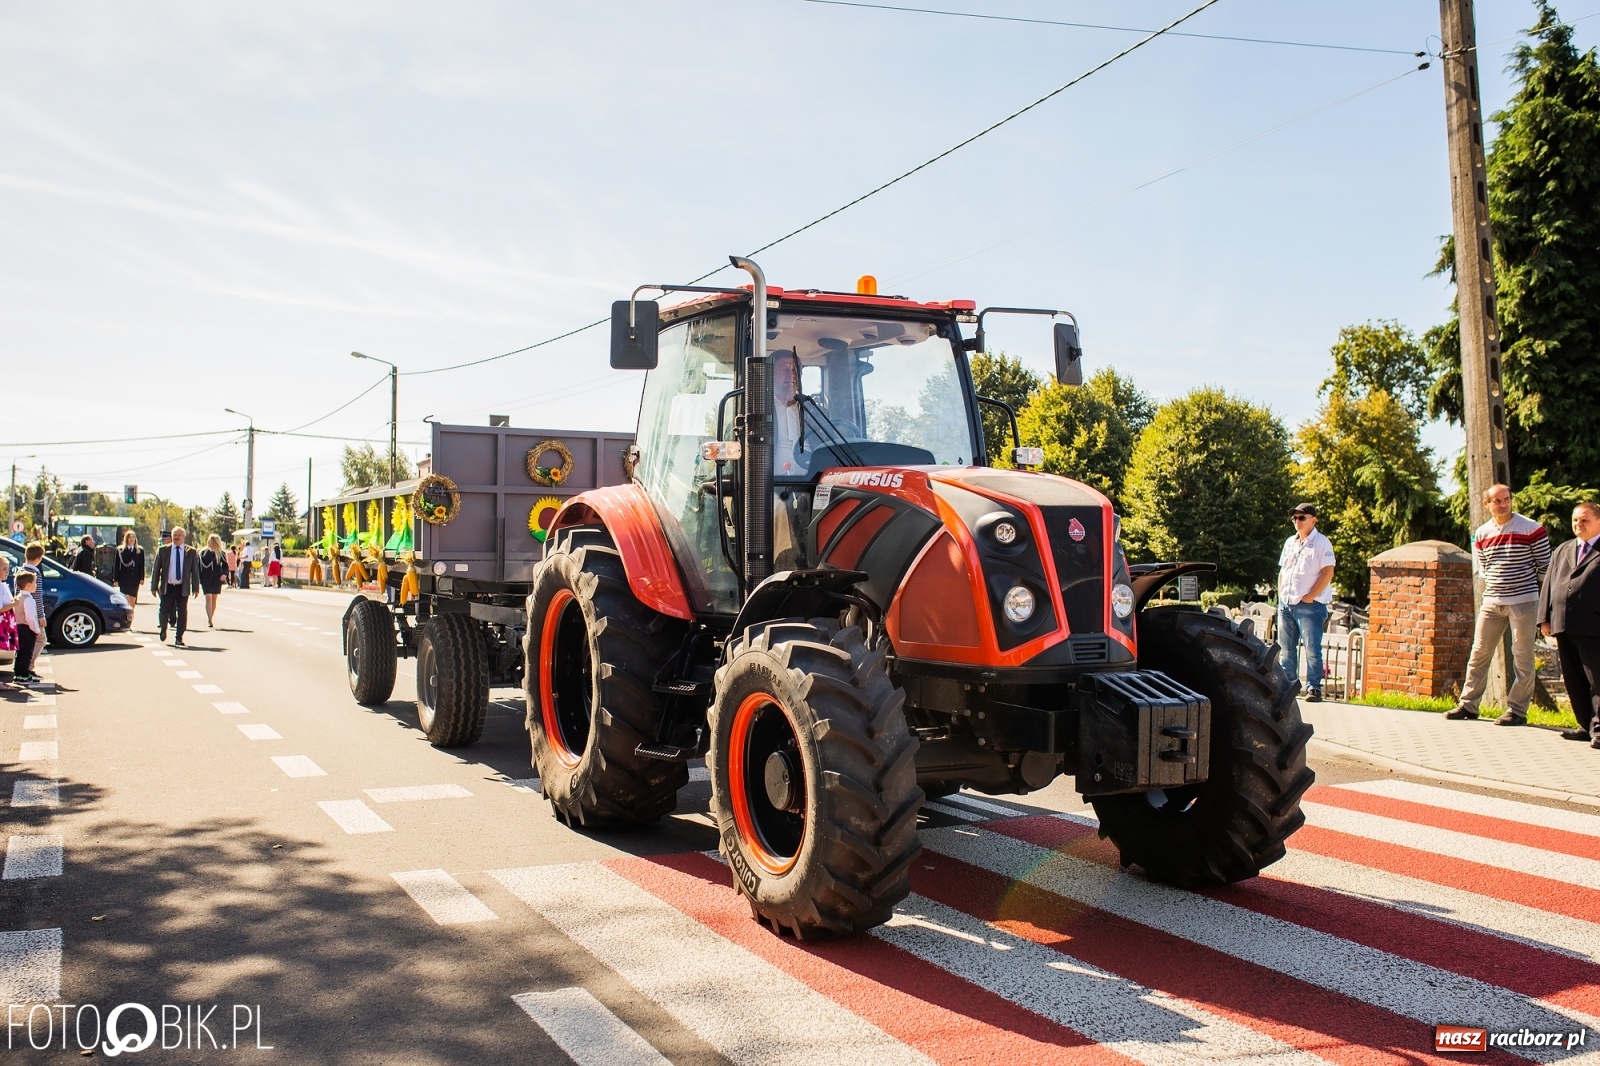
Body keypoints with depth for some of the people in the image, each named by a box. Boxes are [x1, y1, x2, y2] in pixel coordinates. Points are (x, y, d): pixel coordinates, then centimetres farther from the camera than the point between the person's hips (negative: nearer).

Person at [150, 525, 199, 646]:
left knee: (182, 613, -1)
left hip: (183, 588, 0)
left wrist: (195, 588, 1)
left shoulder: (191, 552, 4)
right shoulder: (163, 550, 5)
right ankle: (163, 629, 29)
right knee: (164, 612, -1)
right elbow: (156, 569, 7)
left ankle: (179, 638, 10)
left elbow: (195, 570, 5)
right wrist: (154, 586, 2)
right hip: (167, 587, 0)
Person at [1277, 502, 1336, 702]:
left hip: (1310, 605, -7)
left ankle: (1314, 688, -3)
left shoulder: (1321, 543, -4)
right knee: (1286, 648, 10)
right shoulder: (1290, 542, 16)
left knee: (1312, 648, -7)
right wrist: (1281, 595, 10)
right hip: (1286, 603, 7)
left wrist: (1310, 596, -14)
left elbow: (1328, 573, -11)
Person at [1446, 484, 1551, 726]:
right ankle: (1468, 705, 15)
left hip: (1523, 601, -4)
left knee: (1522, 658, 0)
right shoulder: (1481, 534, 8)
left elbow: (1545, 565, -1)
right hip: (1491, 601, 4)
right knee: (1479, 653, 7)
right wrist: (1493, 583, 2)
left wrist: (1546, 597, -2)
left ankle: (1517, 710, 7)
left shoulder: (1532, 529, -4)